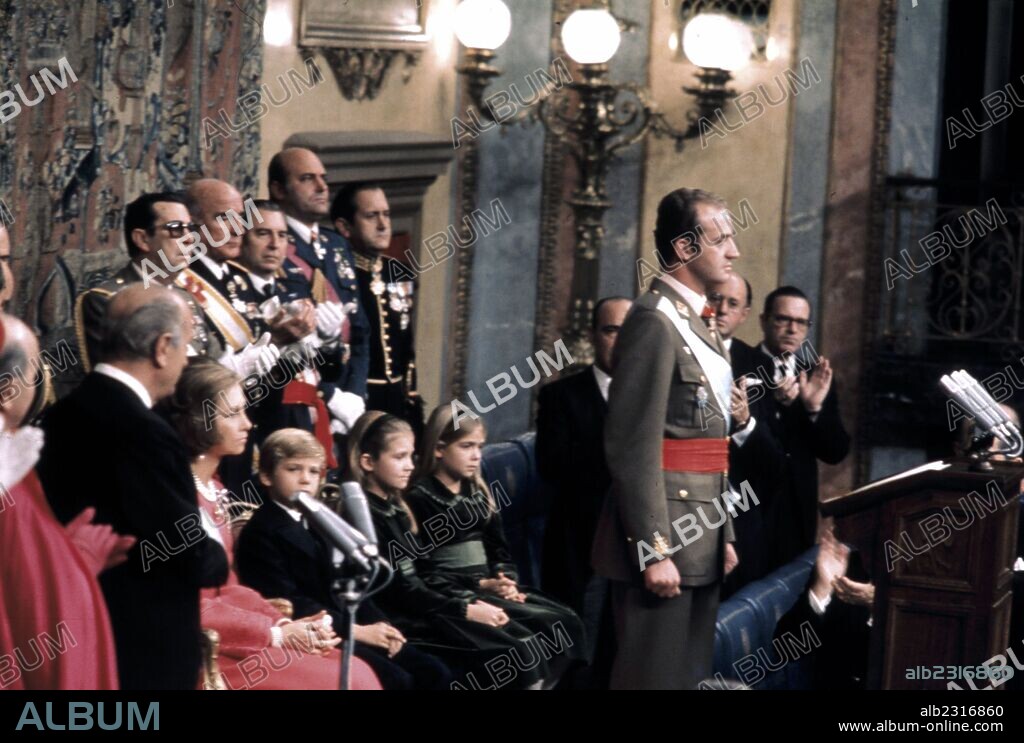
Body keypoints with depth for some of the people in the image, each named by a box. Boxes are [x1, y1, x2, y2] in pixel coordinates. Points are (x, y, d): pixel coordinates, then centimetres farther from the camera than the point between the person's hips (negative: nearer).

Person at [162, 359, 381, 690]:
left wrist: (286, 625, 0)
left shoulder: (213, 488, 14)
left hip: (225, 637, 9)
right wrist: (275, 634, -14)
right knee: (348, 681, -12)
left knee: (355, 672, 1)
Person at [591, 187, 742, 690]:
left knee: (689, 676, 12)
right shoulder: (653, 321, -14)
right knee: (654, 677, -6)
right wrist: (653, 550, -22)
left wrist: (724, 534, 19)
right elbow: (633, 446, -20)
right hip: (664, 534, -10)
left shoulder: (699, 323, 17)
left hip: (701, 536, 10)